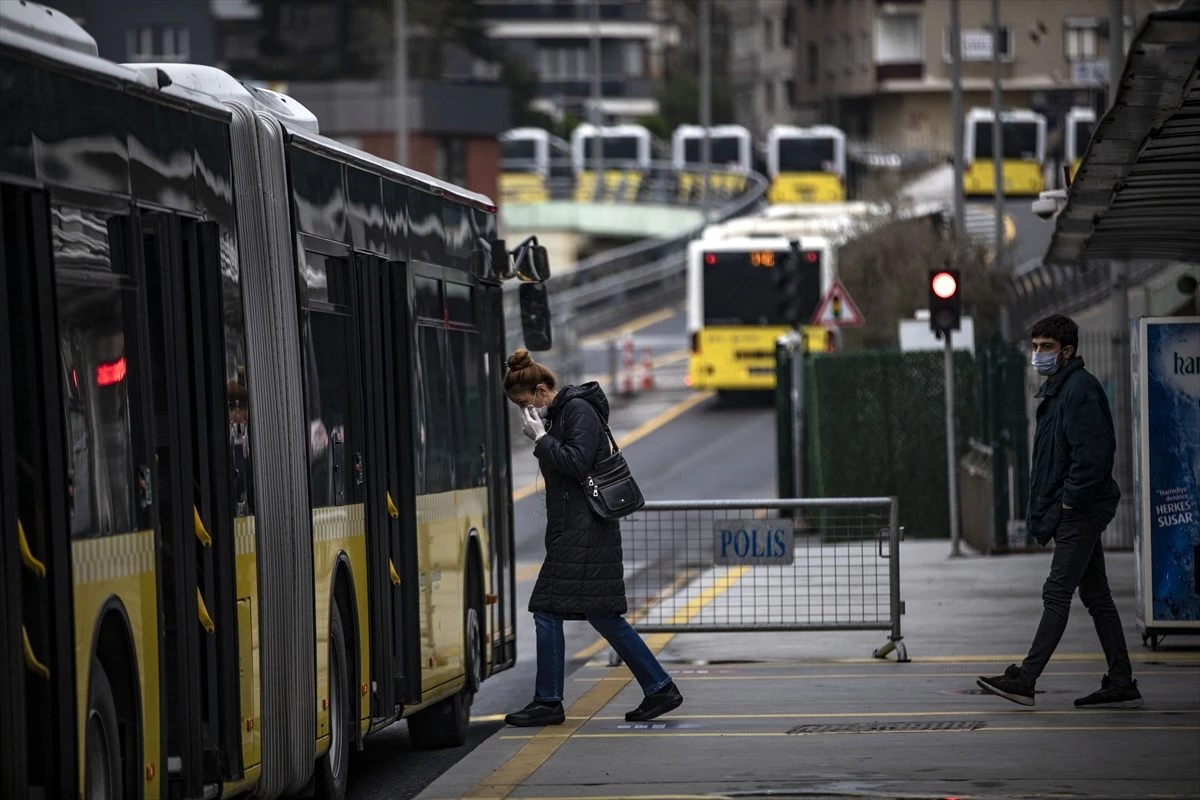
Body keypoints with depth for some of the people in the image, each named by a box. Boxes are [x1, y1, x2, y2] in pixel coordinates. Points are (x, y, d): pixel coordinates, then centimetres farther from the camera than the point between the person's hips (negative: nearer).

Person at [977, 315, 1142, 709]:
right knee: (1096, 598, 9)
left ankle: (1024, 680, -11)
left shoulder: (1081, 389, -13)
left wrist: (1069, 500, -19)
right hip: (1077, 513, 10)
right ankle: (1121, 683, 11)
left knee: (1057, 595, -10)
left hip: (1078, 512, -10)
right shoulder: (1056, 390, 19)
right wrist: (1043, 509, 16)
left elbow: (1092, 454, -22)